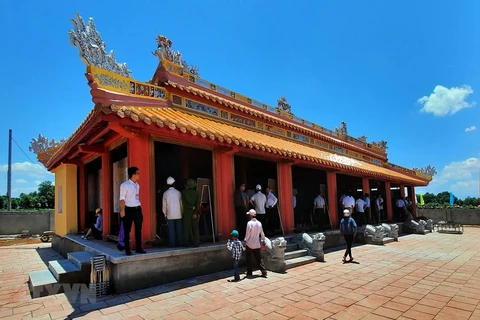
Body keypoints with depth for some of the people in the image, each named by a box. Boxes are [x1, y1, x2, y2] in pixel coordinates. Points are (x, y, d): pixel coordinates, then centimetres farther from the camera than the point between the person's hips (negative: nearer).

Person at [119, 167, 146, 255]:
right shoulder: (124, 185, -9)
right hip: (129, 210, -6)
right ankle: (127, 249, 14)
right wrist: (122, 210, -19)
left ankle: (139, 248, 20)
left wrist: (139, 208, 14)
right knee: (127, 230, 4)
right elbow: (122, 199, -12)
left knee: (138, 230, 10)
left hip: (138, 209, 6)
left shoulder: (137, 185, 11)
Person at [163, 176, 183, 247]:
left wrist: (165, 214, 10)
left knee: (171, 230, 4)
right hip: (178, 214, 0)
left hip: (170, 215, 0)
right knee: (179, 229, 7)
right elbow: (181, 203, 3)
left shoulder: (165, 193, -2)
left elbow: (164, 205, 1)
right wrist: (182, 212, 14)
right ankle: (180, 242, 10)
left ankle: (172, 243, 5)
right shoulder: (178, 192, -2)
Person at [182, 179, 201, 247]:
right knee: (195, 228, 6)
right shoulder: (197, 193, -3)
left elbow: (183, 203, -9)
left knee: (186, 228, 7)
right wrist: (196, 213, -10)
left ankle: (186, 243, 9)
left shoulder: (183, 192, -4)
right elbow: (198, 204, -9)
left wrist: (191, 207, -6)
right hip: (194, 212, 1)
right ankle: (196, 243, 3)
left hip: (186, 212, 0)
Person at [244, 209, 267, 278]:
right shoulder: (259, 223, 2)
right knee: (259, 258, 12)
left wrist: (245, 242, -6)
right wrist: (263, 240, 20)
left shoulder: (249, 223, -15)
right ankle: (264, 272, 7)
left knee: (249, 259, 7)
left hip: (250, 244, -5)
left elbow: (248, 234, -15)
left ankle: (249, 273, 13)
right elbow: (262, 233, 9)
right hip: (257, 244, 5)